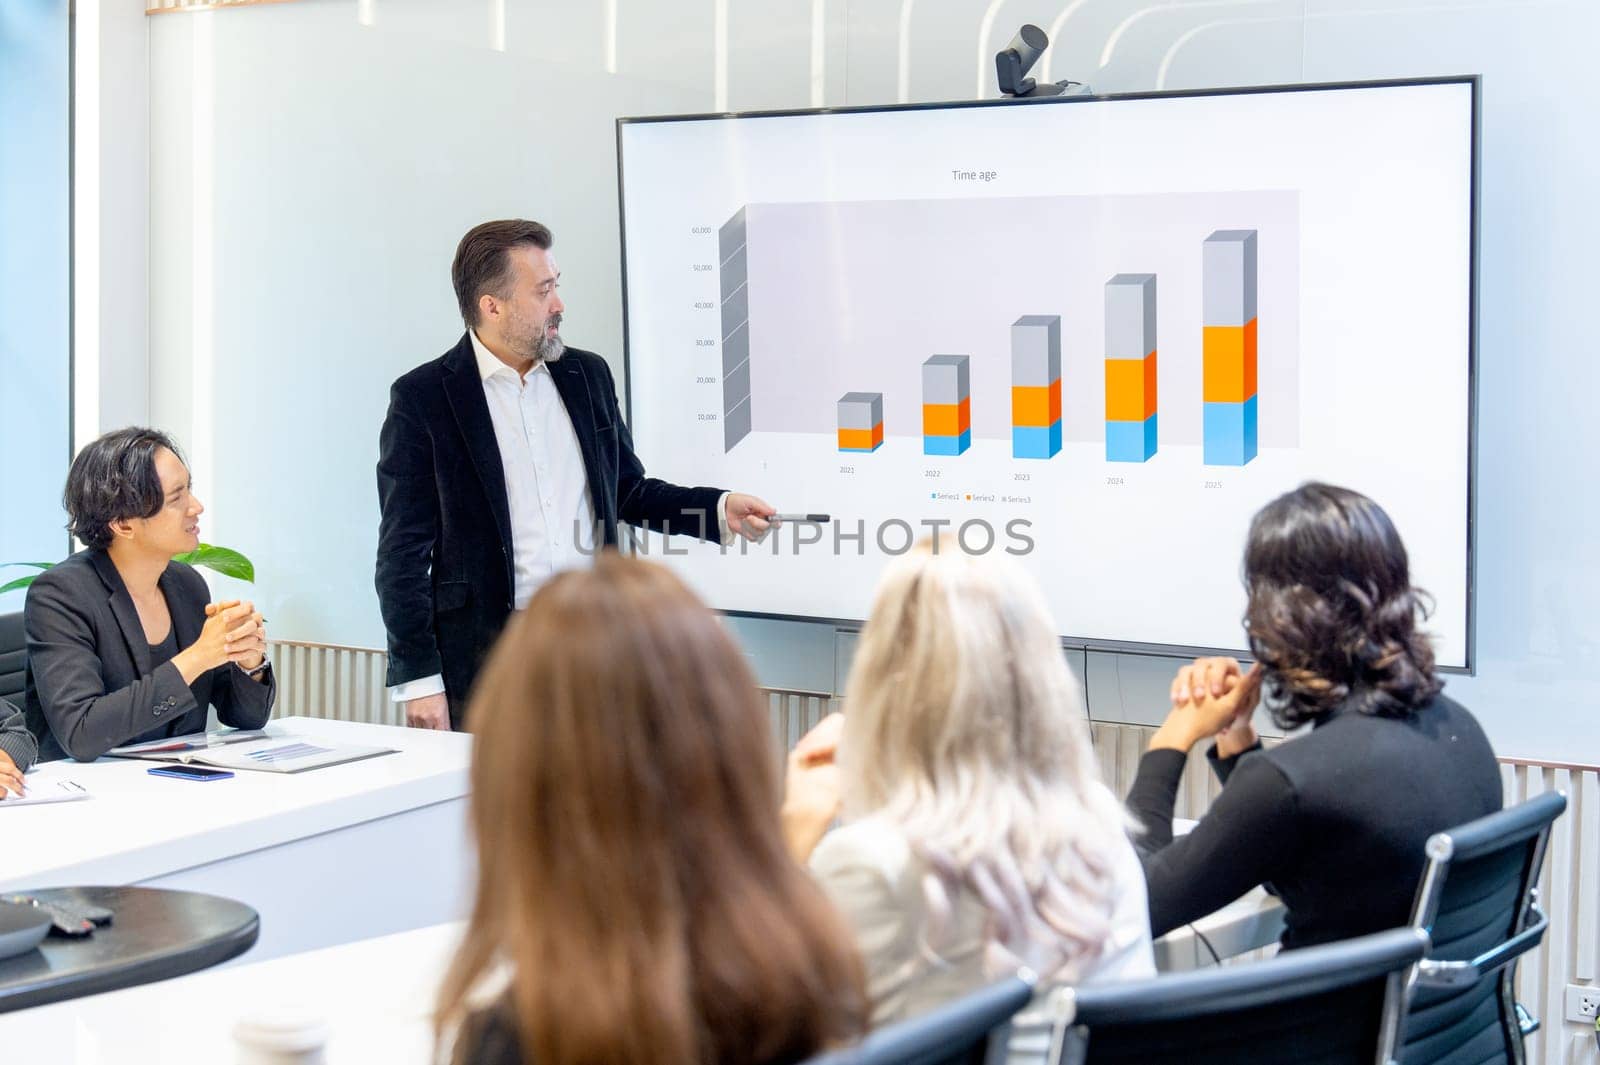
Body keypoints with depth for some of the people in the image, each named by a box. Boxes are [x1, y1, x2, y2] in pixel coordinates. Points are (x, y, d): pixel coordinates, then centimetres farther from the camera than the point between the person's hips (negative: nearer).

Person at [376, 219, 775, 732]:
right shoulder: (423, 397, -4)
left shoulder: (587, 375, 11)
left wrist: (720, 509, 8)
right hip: (484, 659, -4)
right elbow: (403, 552, -5)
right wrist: (417, 679, -9)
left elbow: (627, 490, 23)